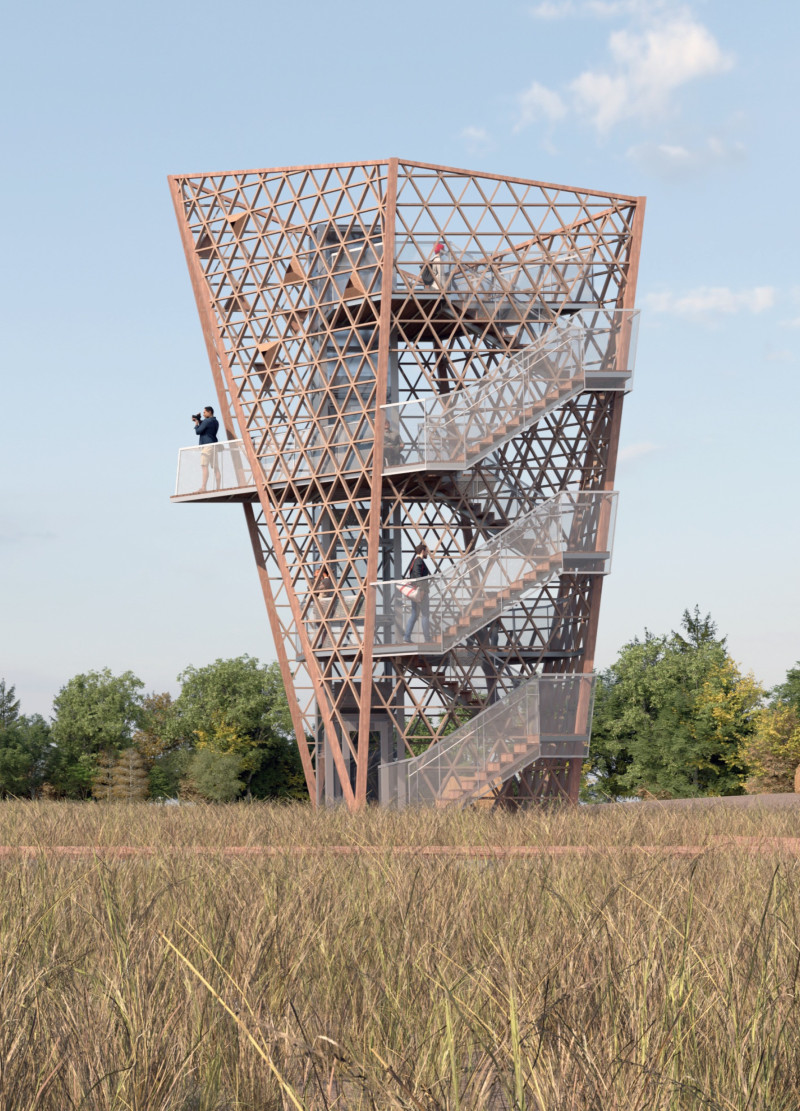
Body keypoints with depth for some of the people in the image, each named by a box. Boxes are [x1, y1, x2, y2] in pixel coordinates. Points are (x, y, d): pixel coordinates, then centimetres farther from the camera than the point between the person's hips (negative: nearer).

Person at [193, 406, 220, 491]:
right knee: (215, 468, 5)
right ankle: (218, 487, 1)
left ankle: (203, 487, -22)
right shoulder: (216, 422, 18)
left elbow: (198, 431, -7)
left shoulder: (207, 421, -8)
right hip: (214, 445, 9)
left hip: (206, 445, -9)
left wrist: (196, 424, 10)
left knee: (204, 466, -13)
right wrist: (199, 421, 17)